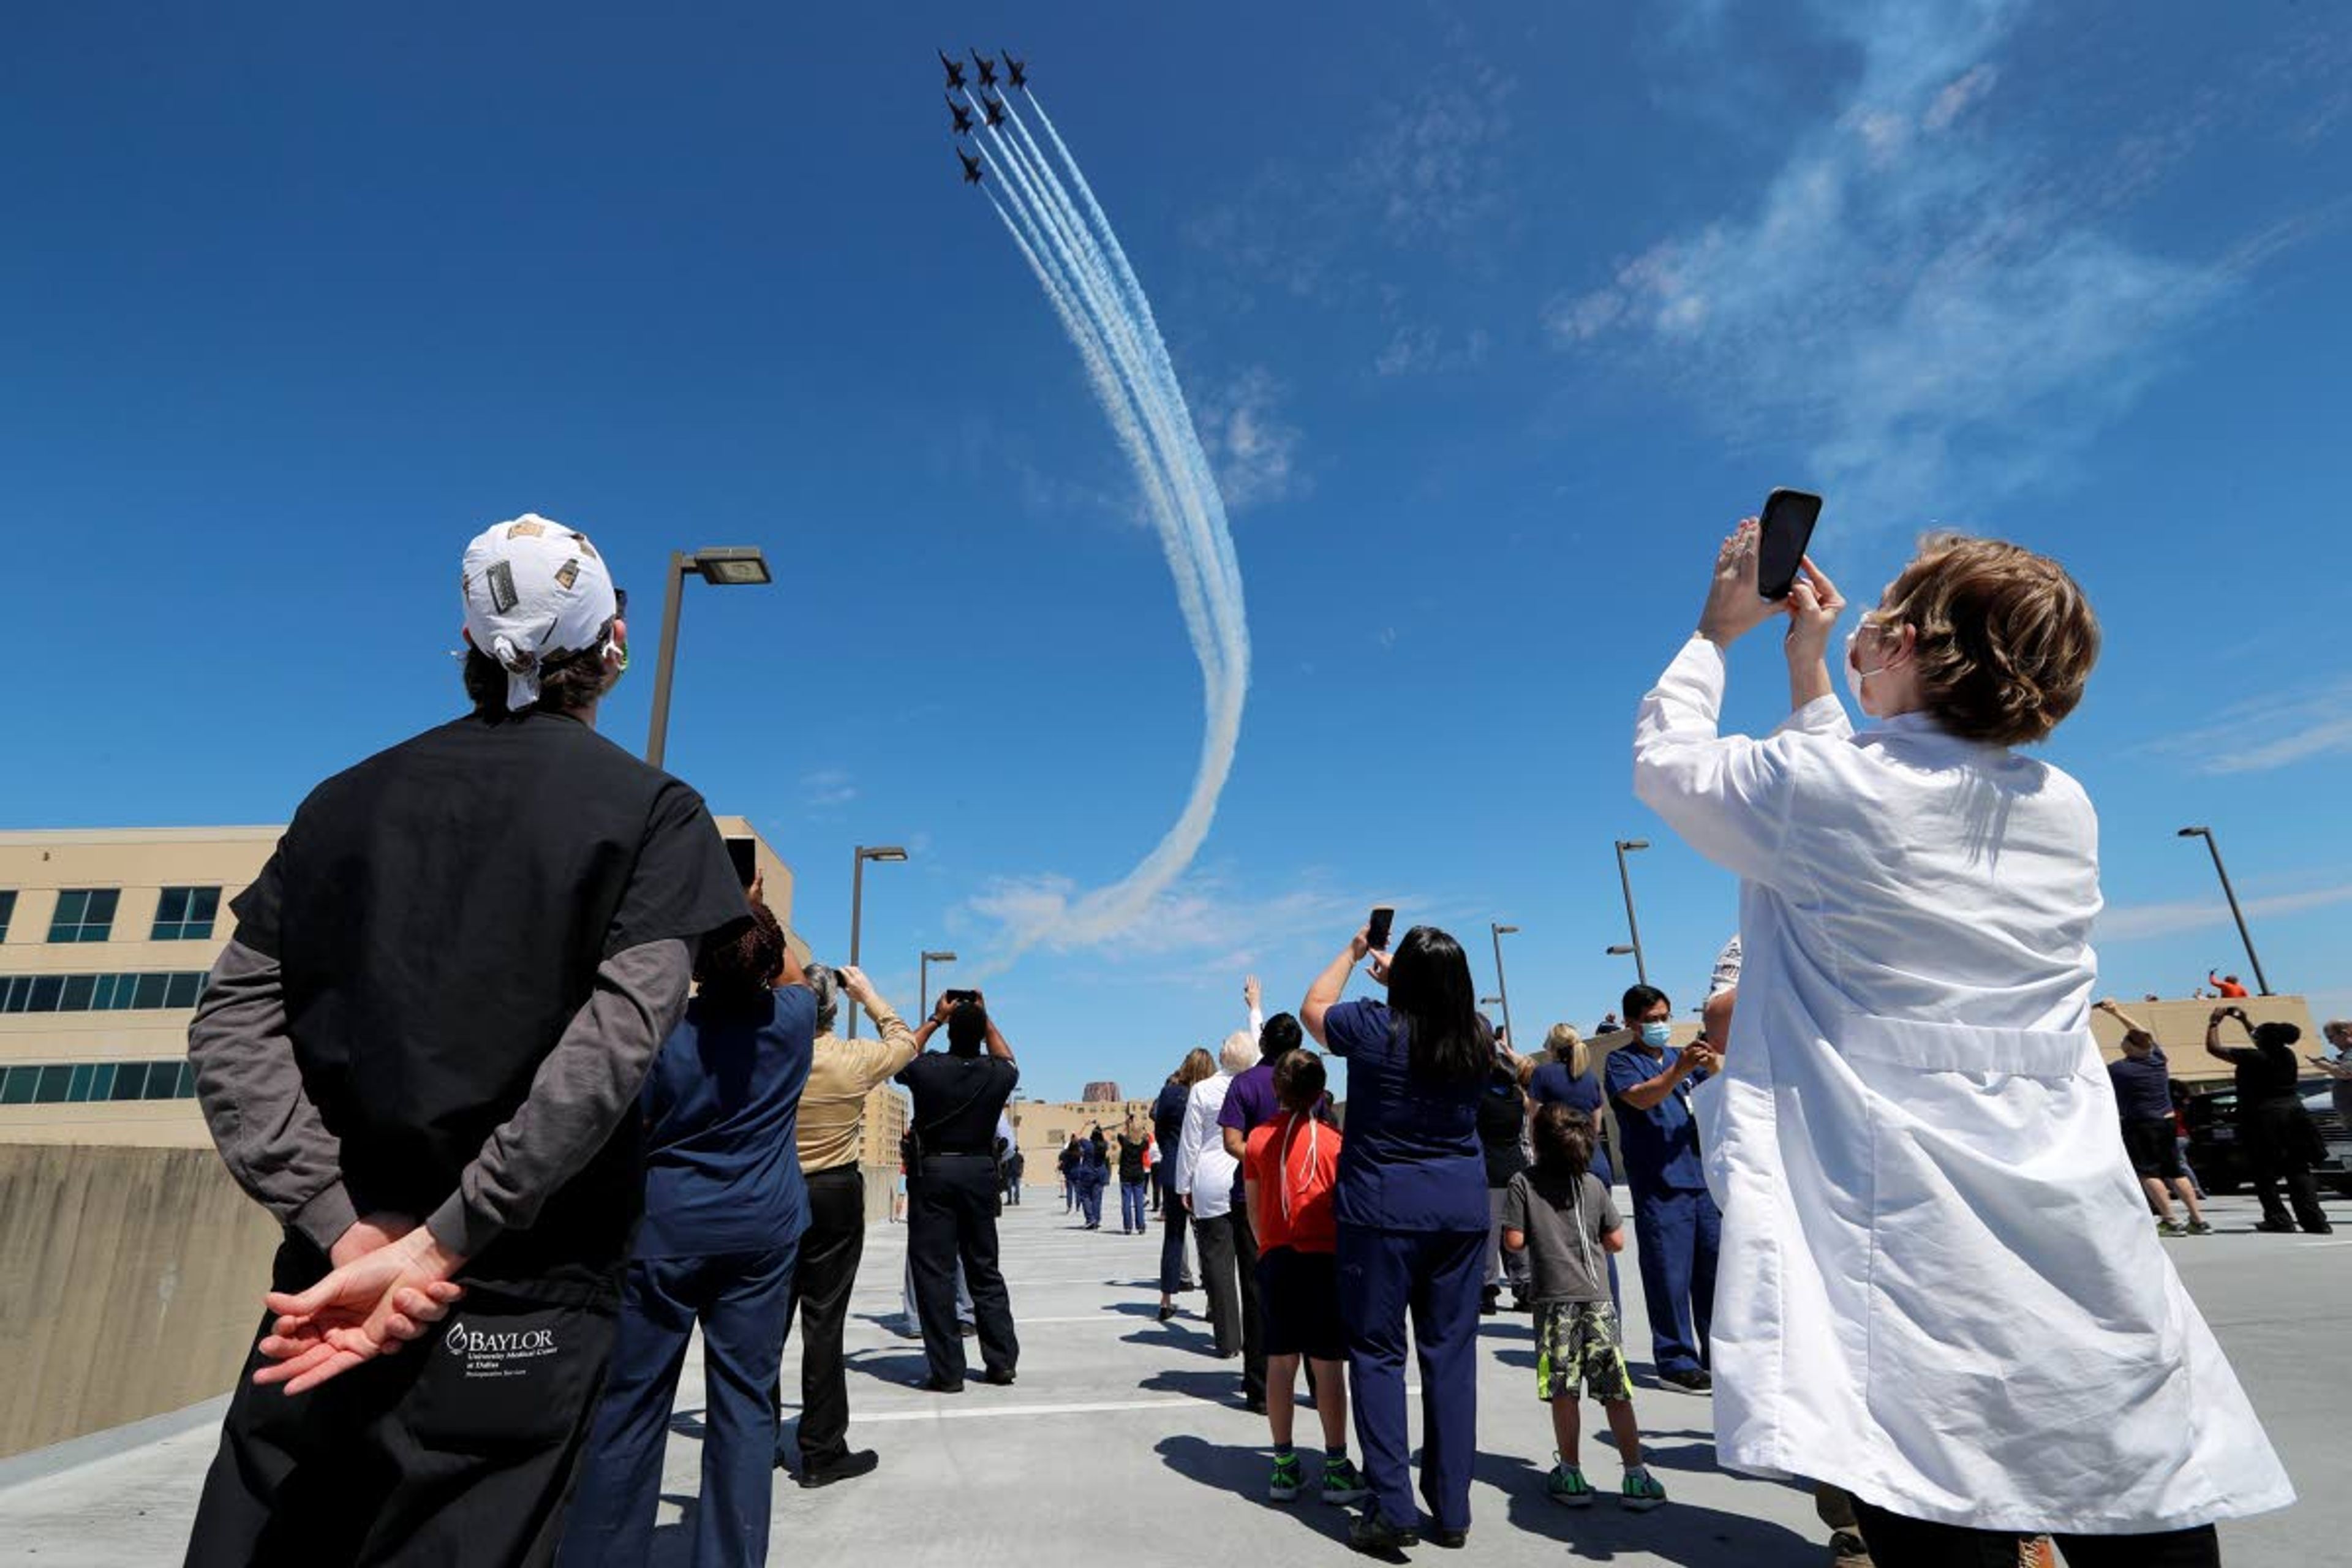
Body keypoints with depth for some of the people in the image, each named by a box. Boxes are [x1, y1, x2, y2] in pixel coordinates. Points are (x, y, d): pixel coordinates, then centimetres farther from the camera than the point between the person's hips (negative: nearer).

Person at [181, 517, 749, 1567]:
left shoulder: (350, 799, 7)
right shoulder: (655, 812, -5)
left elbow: (231, 1023, 1)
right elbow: (614, 1041, -18)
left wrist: (348, 1227, -6)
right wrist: (437, 1248, -15)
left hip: (328, 1290, 4)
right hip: (522, 1303, -3)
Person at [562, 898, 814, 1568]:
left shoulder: (663, 1030, -11)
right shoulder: (792, 1021, -5)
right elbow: (795, 977, 18)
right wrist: (756, 919, 15)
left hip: (667, 1230, -1)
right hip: (763, 1232, 2)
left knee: (631, 1401, 10)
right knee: (744, 1400, 8)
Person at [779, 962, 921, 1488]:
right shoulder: (854, 1059, -14)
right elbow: (904, 1041, 6)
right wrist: (868, 993, 14)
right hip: (835, 1196, -3)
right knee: (824, 1320, 3)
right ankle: (822, 1452, 11)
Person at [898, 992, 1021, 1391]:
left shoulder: (928, 1069, -11)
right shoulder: (998, 1074, -5)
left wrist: (934, 1019, 16)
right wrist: (985, 1017, 19)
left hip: (934, 1172, -3)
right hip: (981, 1171, 3)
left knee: (934, 1271, 3)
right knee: (985, 1268, 13)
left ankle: (947, 1371, 4)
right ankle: (1002, 1360, 17)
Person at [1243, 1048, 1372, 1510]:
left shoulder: (1258, 1138, 1)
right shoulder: (1334, 1141, -6)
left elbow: (1253, 1208, 8)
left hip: (1275, 1260, 2)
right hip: (1326, 1259, -2)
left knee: (1280, 1360, 9)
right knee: (1327, 1364, 5)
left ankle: (1284, 1466, 17)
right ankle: (1336, 1468, 12)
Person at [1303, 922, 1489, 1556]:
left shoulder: (1374, 1026, -13)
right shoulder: (1476, 1041, -1)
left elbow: (1313, 1008, 7)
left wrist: (1354, 951, 18)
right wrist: (1398, 977, 27)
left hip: (1382, 1210, -4)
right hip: (1463, 1207, 4)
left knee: (1377, 1352, 7)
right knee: (1452, 1353, 11)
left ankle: (1394, 1509, 6)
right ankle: (1451, 1512, 19)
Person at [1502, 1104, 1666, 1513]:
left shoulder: (1522, 1182, -5)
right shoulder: (1593, 1184, 4)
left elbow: (1514, 1241, -8)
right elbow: (1616, 1241, 6)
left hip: (1554, 1298, -3)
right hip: (1597, 1298, 3)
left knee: (1563, 1390, 4)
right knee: (1615, 1391, 8)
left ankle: (1571, 1475, 10)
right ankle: (1636, 1478, 11)